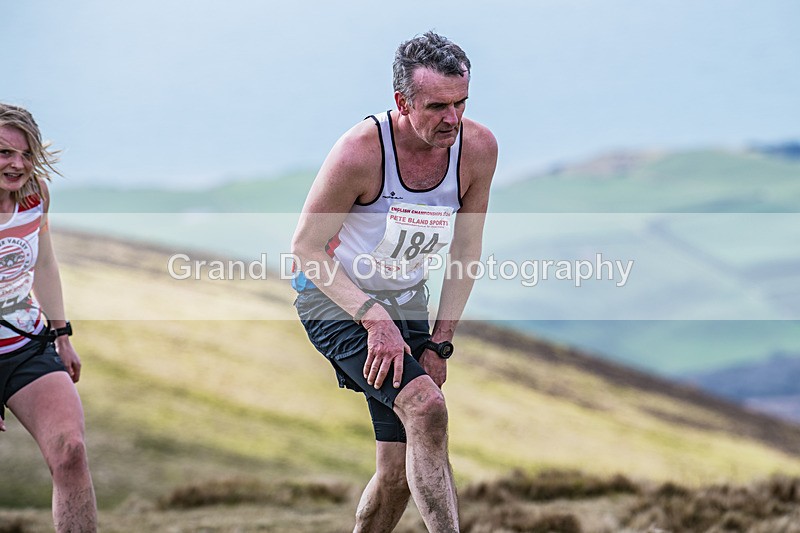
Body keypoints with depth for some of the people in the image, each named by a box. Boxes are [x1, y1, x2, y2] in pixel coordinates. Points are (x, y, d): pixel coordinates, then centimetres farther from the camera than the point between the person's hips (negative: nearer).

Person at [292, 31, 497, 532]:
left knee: (399, 473, 4)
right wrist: (374, 319, -25)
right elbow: (305, 246, -17)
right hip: (335, 299, -5)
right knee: (426, 406, -29)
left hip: (407, 302, 5)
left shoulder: (477, 148, -12)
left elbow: (466, 252, 1)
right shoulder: (360, 150, -26)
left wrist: (440, 343, -2)